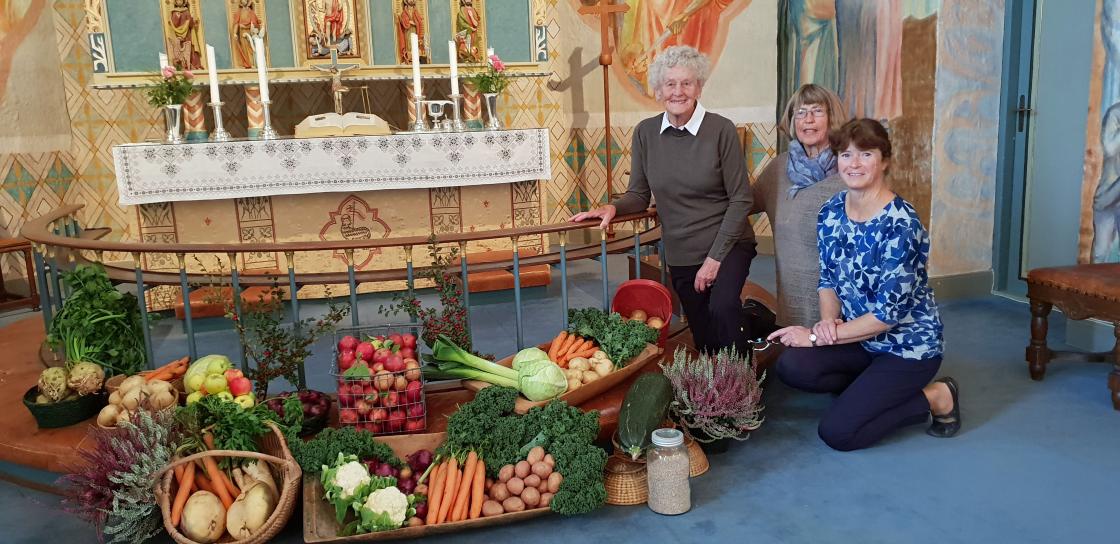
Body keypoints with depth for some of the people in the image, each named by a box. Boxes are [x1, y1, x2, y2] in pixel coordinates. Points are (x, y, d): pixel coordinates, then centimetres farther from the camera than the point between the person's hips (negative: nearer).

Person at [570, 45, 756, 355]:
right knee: (705, 342, 10)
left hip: (728, 246, -3)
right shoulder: (645, 133, -1)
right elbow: (639, 195, 6)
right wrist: (613, 208, -16)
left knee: (722, 307, -30)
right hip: (681, 255, 4)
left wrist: (715, 257, -14)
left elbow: (740, 199, -9)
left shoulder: (721, 130, -11)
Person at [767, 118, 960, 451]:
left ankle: (935, 398, 6)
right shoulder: (831, 212, -2)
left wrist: (818, 336, -20)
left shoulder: (900, 224, -23)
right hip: (861, 339, 6)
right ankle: (873, 390, 6)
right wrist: (828, 321, -13)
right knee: (791, 366, -21)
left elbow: (890, 312, -23)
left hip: (908, 346, -6)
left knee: (837, 432, -15)